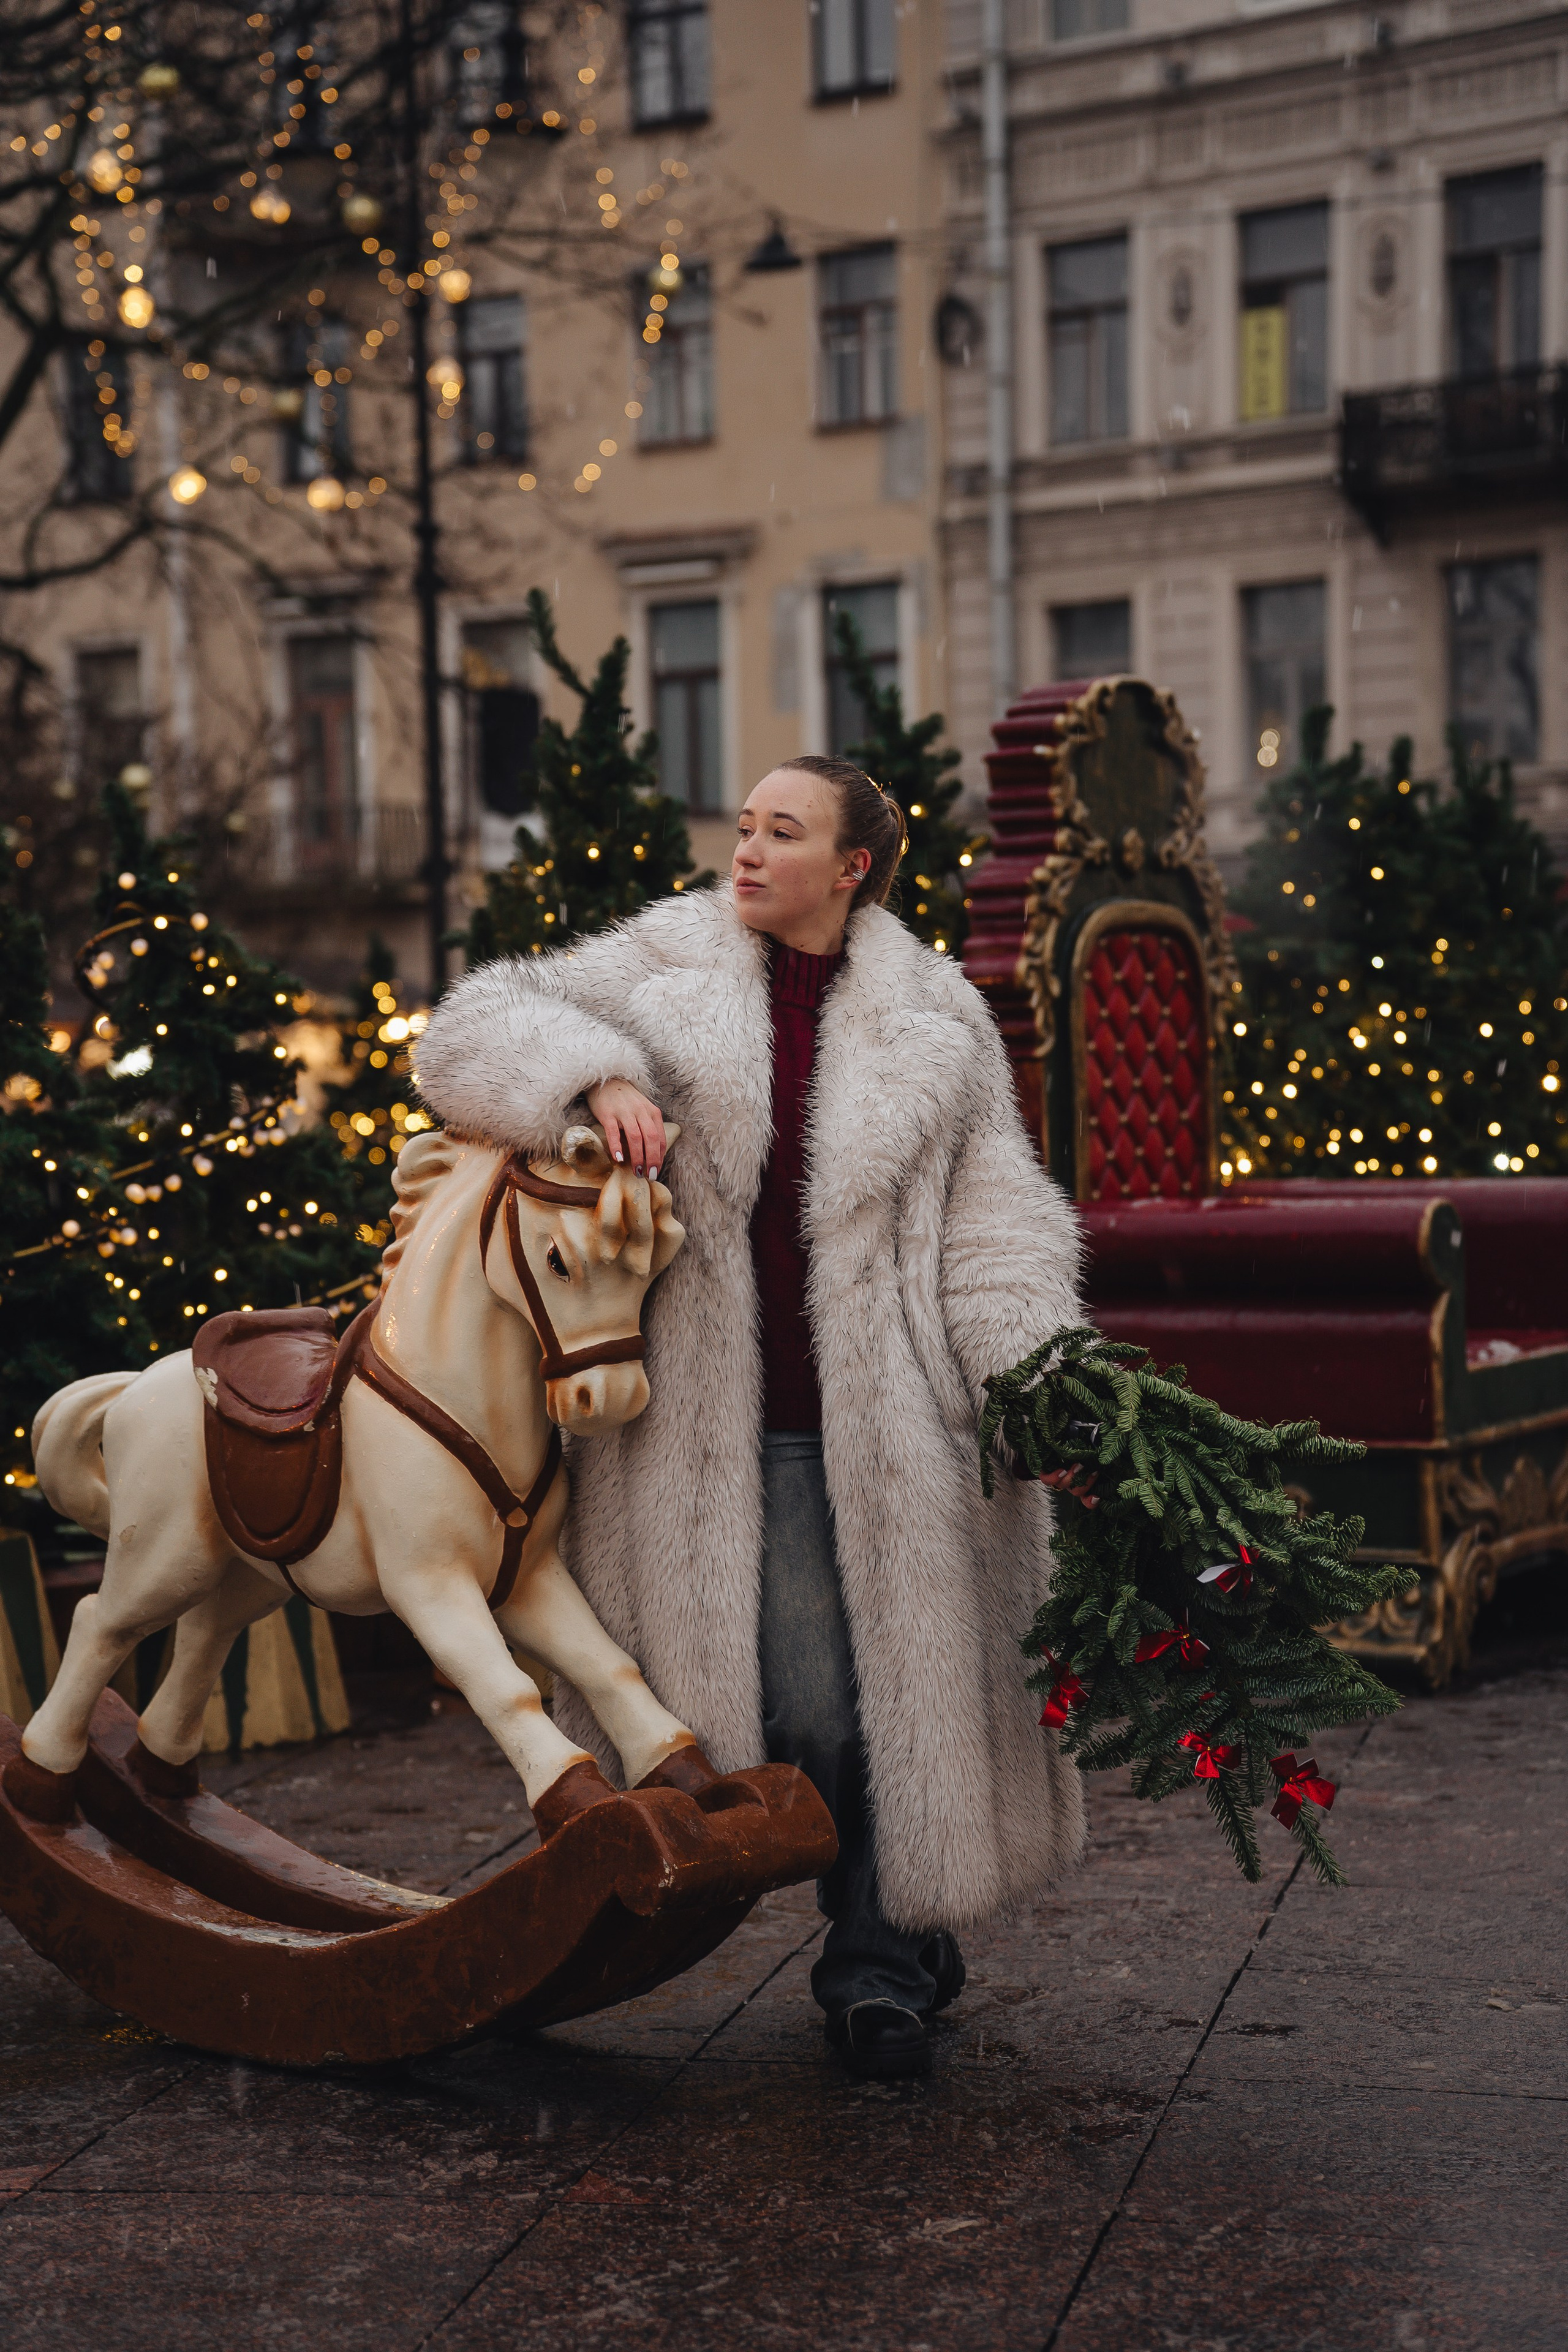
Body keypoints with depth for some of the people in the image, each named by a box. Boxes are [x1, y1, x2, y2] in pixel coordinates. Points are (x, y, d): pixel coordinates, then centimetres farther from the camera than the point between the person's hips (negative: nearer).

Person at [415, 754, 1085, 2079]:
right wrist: (594, 1079, -17)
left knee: (904, 1676, 1)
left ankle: (881, 1966, 18)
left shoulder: (933, 1023, 7)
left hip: (882, 1411, 1)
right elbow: (481, 1028, 3)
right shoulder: (664, 974, 6)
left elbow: (991, 1223, 5)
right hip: (723, 1418, 0)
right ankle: (894, 1949, 20)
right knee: (797, 1698, 0)